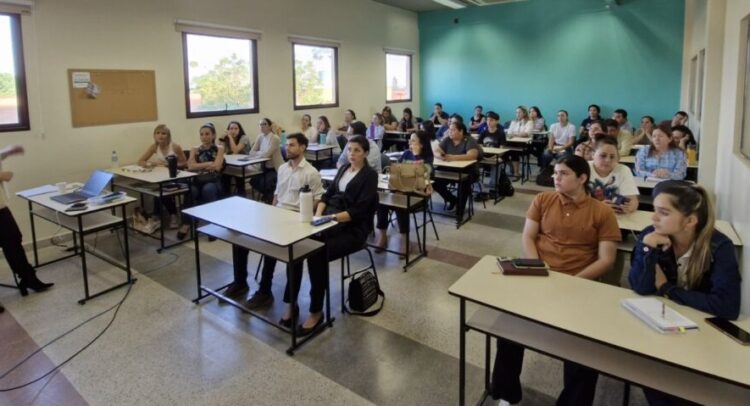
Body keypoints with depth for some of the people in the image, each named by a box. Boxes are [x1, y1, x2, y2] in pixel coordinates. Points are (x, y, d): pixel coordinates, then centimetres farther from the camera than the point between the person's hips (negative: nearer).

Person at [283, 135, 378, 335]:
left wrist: (333, 217, -24)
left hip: (352, 228, -6)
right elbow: (327, 195, 14)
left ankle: (316, 312, -12)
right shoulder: (343, 168, 18)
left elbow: (358, 211, -13)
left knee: (317, 255, -29)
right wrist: (318, 215, -5)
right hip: (330, 221, 6)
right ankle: (291, 303, -12)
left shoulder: (370, 175, -4)